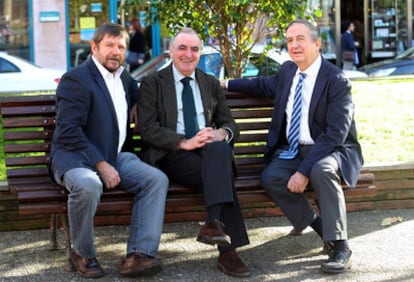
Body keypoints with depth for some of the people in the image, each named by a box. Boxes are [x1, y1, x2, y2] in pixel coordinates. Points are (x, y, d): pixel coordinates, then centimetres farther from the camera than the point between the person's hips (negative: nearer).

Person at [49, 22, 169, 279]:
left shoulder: (124, 77, 17)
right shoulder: (76, 79, -8)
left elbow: (138, 94, 41)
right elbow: (68, 131, -16)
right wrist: (101, 165, -22)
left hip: (114, 157, 7)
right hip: (76, 157, -7)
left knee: (157, 179, -17)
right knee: (89, 186, -39)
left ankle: (139, 255, -22)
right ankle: (82, 254, -14)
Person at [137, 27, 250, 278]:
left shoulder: (212, 85, 22)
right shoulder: (153, 84, 9)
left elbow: (229, 123, 16)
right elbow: (148, 129, -4)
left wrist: (222, 133, -11)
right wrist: (184, 142, -18)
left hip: (211, 149, 3)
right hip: (171, 154, -3)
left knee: (220, 149, -35)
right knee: (220, 173, -33)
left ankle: (214, 223, -42)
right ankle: (227, 250, -36)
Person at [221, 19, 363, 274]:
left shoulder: (336, 81, -16)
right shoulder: (288, 71, 6)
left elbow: (334, 135, -22)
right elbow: (266, 85, 31)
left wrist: (304, 170, -29)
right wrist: (227, 84, 29)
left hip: (329, 150, -6)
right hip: (292, 150, 6)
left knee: (322, 170, -39)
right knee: (270, 177, -23)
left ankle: (340, 246, -24)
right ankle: (319, 225, -4)